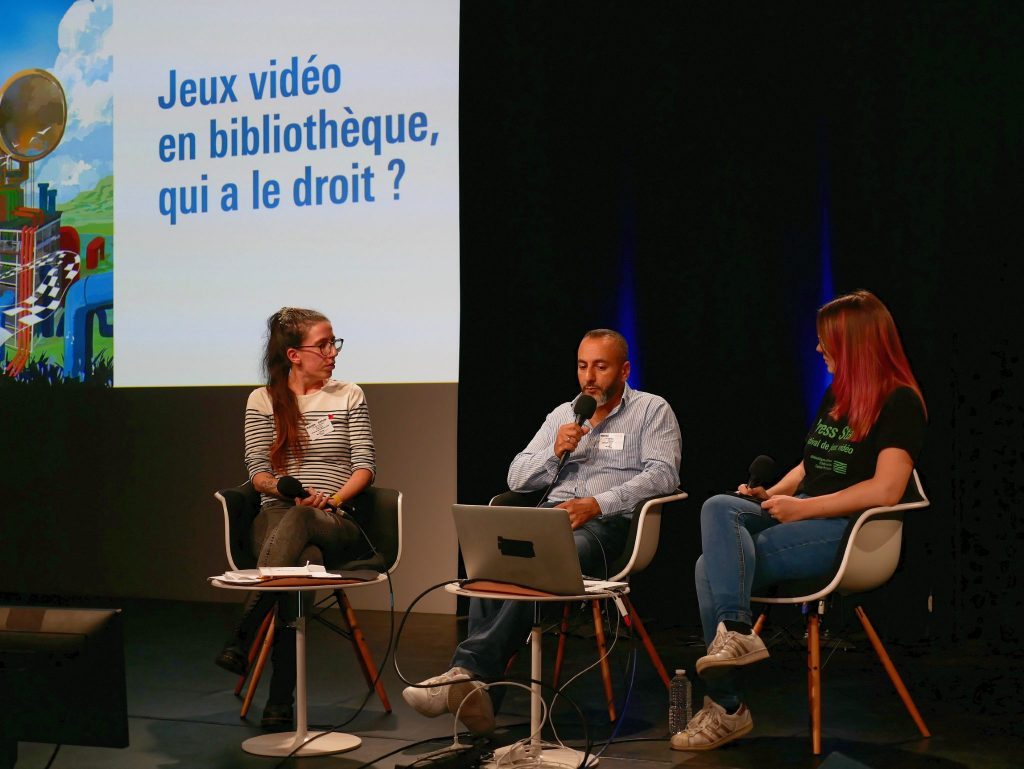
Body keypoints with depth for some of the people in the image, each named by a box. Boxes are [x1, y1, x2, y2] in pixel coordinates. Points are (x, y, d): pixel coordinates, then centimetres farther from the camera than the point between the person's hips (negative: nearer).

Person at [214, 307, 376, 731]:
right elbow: (258, 471, 5)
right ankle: (281, 699, -45)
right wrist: (290, 491, -17)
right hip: (276, 516, 0)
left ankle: (242, 639, -47)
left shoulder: (349, 396, 15)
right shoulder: (262, 400, 14)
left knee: (298, 522, -42)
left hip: (336, 524, 0)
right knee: (302, 557, -41)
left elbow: (365, 464, 6)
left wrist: (332, 499, -13)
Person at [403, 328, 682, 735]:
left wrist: (597, 503, -15)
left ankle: (467, 668, -45)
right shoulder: (562, 414, 28)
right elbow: (516, 478, 22)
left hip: (606, 522, -4)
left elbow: (663, 474, -5)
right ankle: (473, 686, -42)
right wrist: (556, 450, 2)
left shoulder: (652, 410, 13)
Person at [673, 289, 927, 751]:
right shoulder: (836, 395, 20)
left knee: (715, 564, -23)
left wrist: (801, 508, -17)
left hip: (847, 530, -8)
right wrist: (772, 495, 6)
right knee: (718, 508, -23)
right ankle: (735, 630, -37)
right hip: (802, 515, 8)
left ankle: (726, 708, -21)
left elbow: (885, 490, -17)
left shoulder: (901, 402, -6)